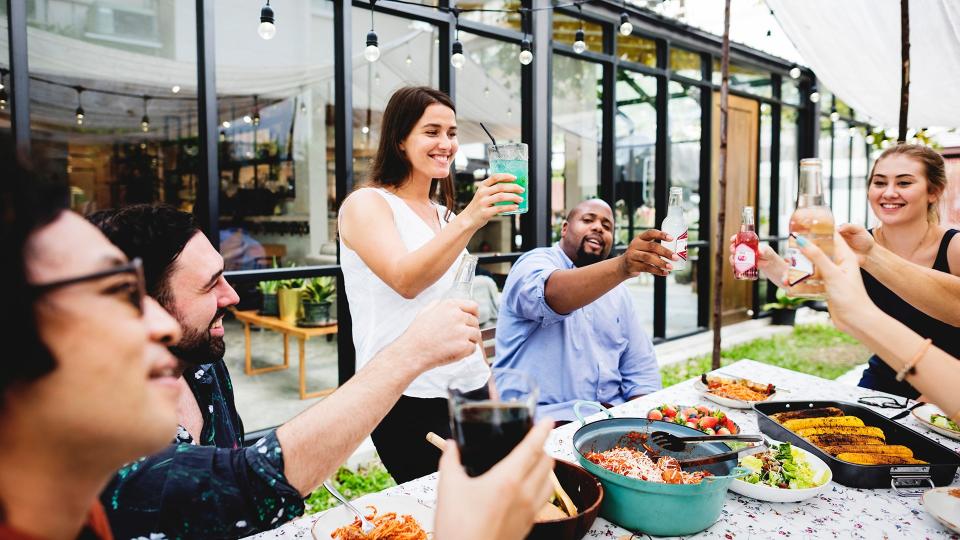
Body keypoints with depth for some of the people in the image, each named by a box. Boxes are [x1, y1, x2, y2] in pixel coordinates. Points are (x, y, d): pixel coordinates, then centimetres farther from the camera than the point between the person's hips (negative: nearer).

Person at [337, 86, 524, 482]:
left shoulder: (443, 215, 15)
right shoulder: (366, 204, -6)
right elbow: (405, 280, -24)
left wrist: (490, 386, 16)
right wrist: (469, 220, -33)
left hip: (469, 392, 7)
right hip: (410, 401, -7)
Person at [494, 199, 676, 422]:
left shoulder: (617, 291, 16)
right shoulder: (534, 263, -3)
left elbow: (641, 370, 13)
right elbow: (551, 295, -29)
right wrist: (623, 267, -44)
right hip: (545, 418, -6)